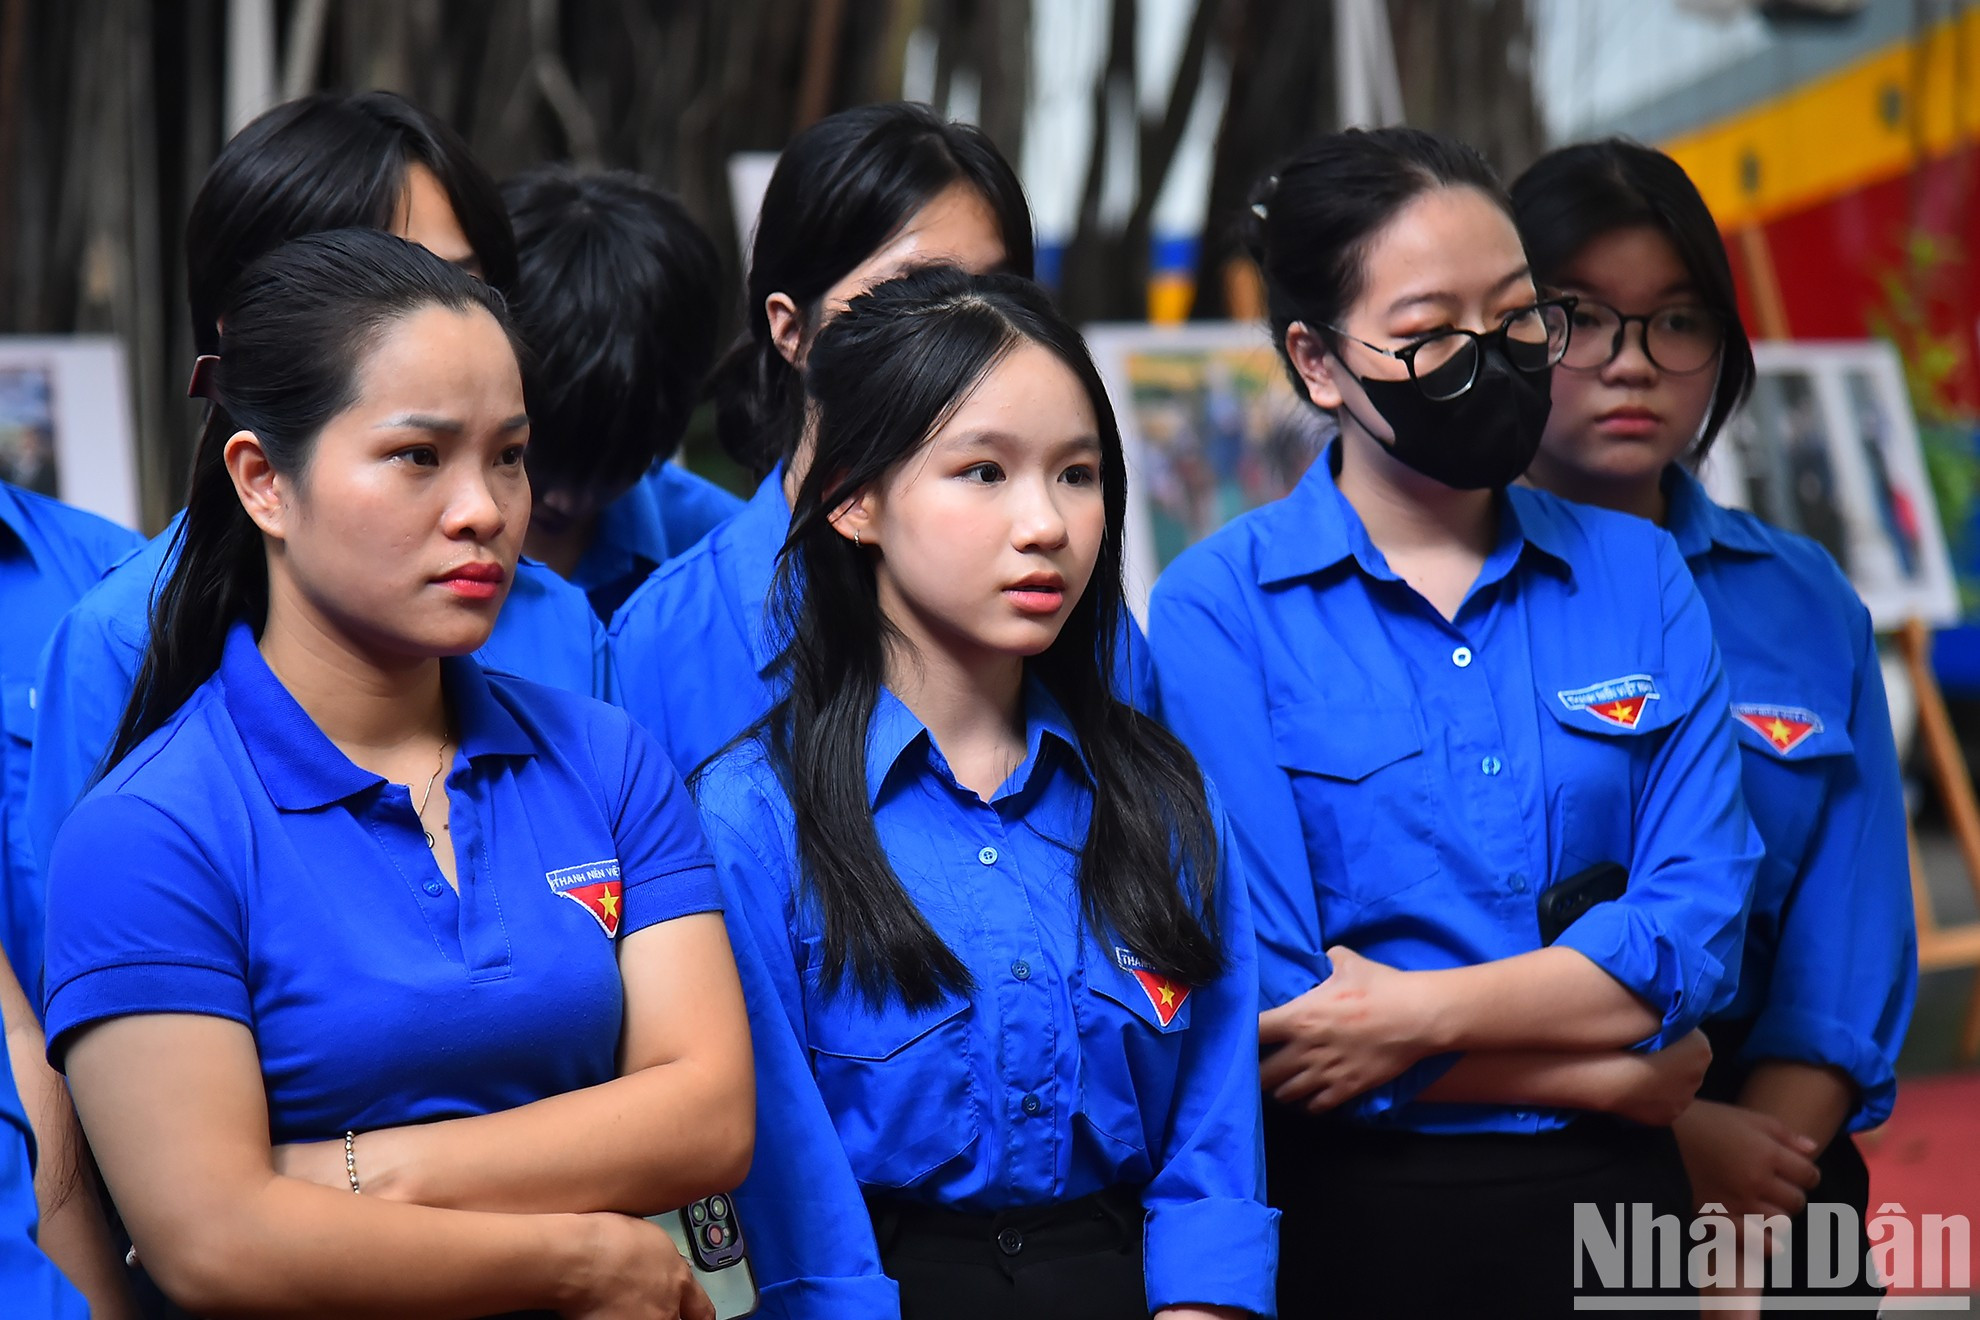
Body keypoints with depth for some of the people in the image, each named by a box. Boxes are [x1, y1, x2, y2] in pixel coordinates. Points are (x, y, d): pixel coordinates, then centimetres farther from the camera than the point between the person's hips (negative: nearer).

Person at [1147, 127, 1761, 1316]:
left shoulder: (1639, 576, 5)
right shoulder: (1219, 607, -6)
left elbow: (1703, 919, -5)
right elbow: (1271, 1008, -13)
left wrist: (1421, 1012, -17)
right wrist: (1615, 1071, -9)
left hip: (1608, 1217, 3)